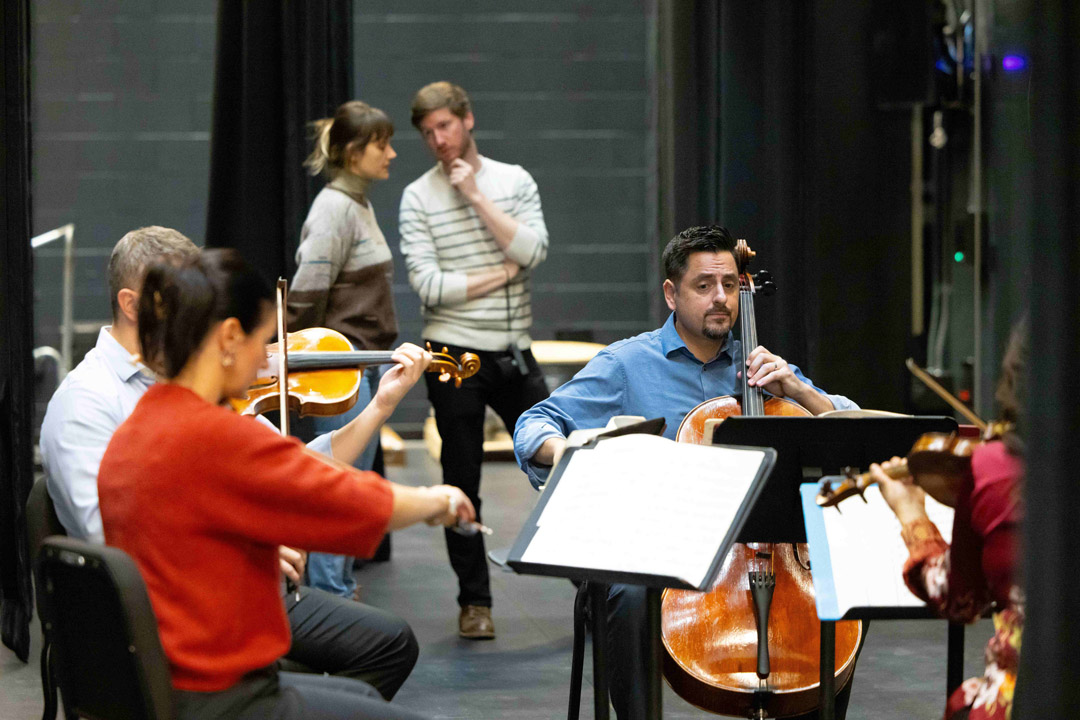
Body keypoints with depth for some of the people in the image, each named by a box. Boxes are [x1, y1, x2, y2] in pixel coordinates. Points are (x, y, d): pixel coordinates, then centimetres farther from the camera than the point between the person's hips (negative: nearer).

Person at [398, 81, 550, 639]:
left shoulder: (514, 180, 5)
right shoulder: (418, 197, -2)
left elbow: (533, 250, -11)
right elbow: (428, 284, -12)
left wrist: (476, 196, -12)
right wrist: (502, 273, -7)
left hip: (514, 352, 2)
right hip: (456, 356, -2)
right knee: (463, 482, 4)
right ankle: (474, 602, 13)